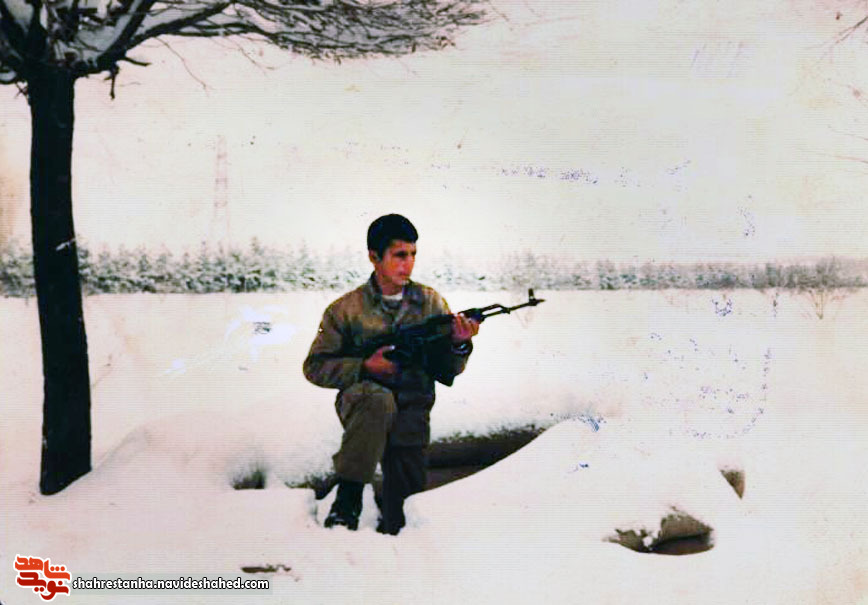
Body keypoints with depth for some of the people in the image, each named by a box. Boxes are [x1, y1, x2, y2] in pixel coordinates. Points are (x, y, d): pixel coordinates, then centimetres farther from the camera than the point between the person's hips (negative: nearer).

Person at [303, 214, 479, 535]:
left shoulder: (430, 303, 3)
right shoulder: (346, 309, -3)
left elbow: (445, 374, 3)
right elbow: (314, 367, -1)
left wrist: (459, 344, -18)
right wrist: (365, 367, -15)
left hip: (410, 411, 2)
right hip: (361, 405, -2)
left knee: (403, 522, -4)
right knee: (378, 397, -38)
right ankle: (347, 497, -26)